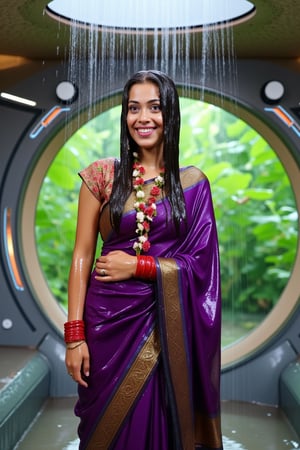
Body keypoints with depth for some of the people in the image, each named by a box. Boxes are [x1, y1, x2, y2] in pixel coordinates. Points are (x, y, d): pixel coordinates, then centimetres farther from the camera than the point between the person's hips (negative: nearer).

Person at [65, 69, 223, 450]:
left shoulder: (193, 183, 1)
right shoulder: (102, 175, -2)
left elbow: (201, 264, -2)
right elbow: (82, 256, -3)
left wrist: (137, 265, -12)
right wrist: (74, 334, -8)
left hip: (168, 326, 0)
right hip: (109, 322, 0)